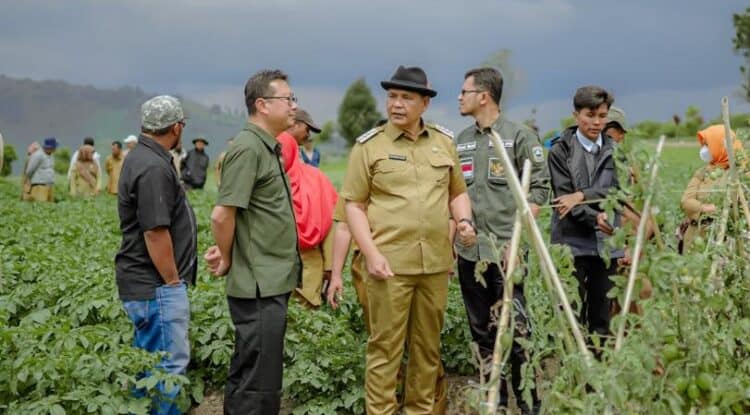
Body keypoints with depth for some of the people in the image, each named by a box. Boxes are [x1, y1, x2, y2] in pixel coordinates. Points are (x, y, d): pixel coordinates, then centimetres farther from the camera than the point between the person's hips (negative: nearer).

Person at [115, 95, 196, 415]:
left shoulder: (141, 157, 13)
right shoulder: (153, 168, -20)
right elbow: (155, 233, -24)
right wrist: (173, 281, -14)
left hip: (146, 284, 11)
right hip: (156, 286, -11)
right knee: (169, 365, -4)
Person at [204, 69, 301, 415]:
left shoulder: (268, 147, 14)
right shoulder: (248, 148, -16)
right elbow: (222, 215, -20)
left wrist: (227, 252, 4)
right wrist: (227, 260, -5)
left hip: (271, 282, 9)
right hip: (260, 286, -9)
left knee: (248, 375, 17)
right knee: (258, 384, -3)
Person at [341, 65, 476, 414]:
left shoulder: (444, 142, 11)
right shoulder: (369, 145, -1)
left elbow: (457, 192, 22)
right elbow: (354, 204, -2)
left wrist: (464, 220, 0)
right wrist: (372, 253, -12)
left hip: (436, 263, 4)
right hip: (390, 263, -4)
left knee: (428, 345, 13)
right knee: (385, 346, 0)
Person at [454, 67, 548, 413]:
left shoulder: (520, 136, -2)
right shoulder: (461, 141, 14)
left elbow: (539, 188, -5)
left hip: (506, 251, -6)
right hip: (468, 252, 6)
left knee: (514, 329, -7)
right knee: (481, 331, 12)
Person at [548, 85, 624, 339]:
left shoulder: (614, 152, 11)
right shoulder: (560, 152, 1)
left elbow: (618, 190, -2)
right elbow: (563, 196, -8)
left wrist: (582, 195, -15)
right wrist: (595, 218, -21)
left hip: (606, 242, 3)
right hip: (573, 242, -3)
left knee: (602, 317, 7)